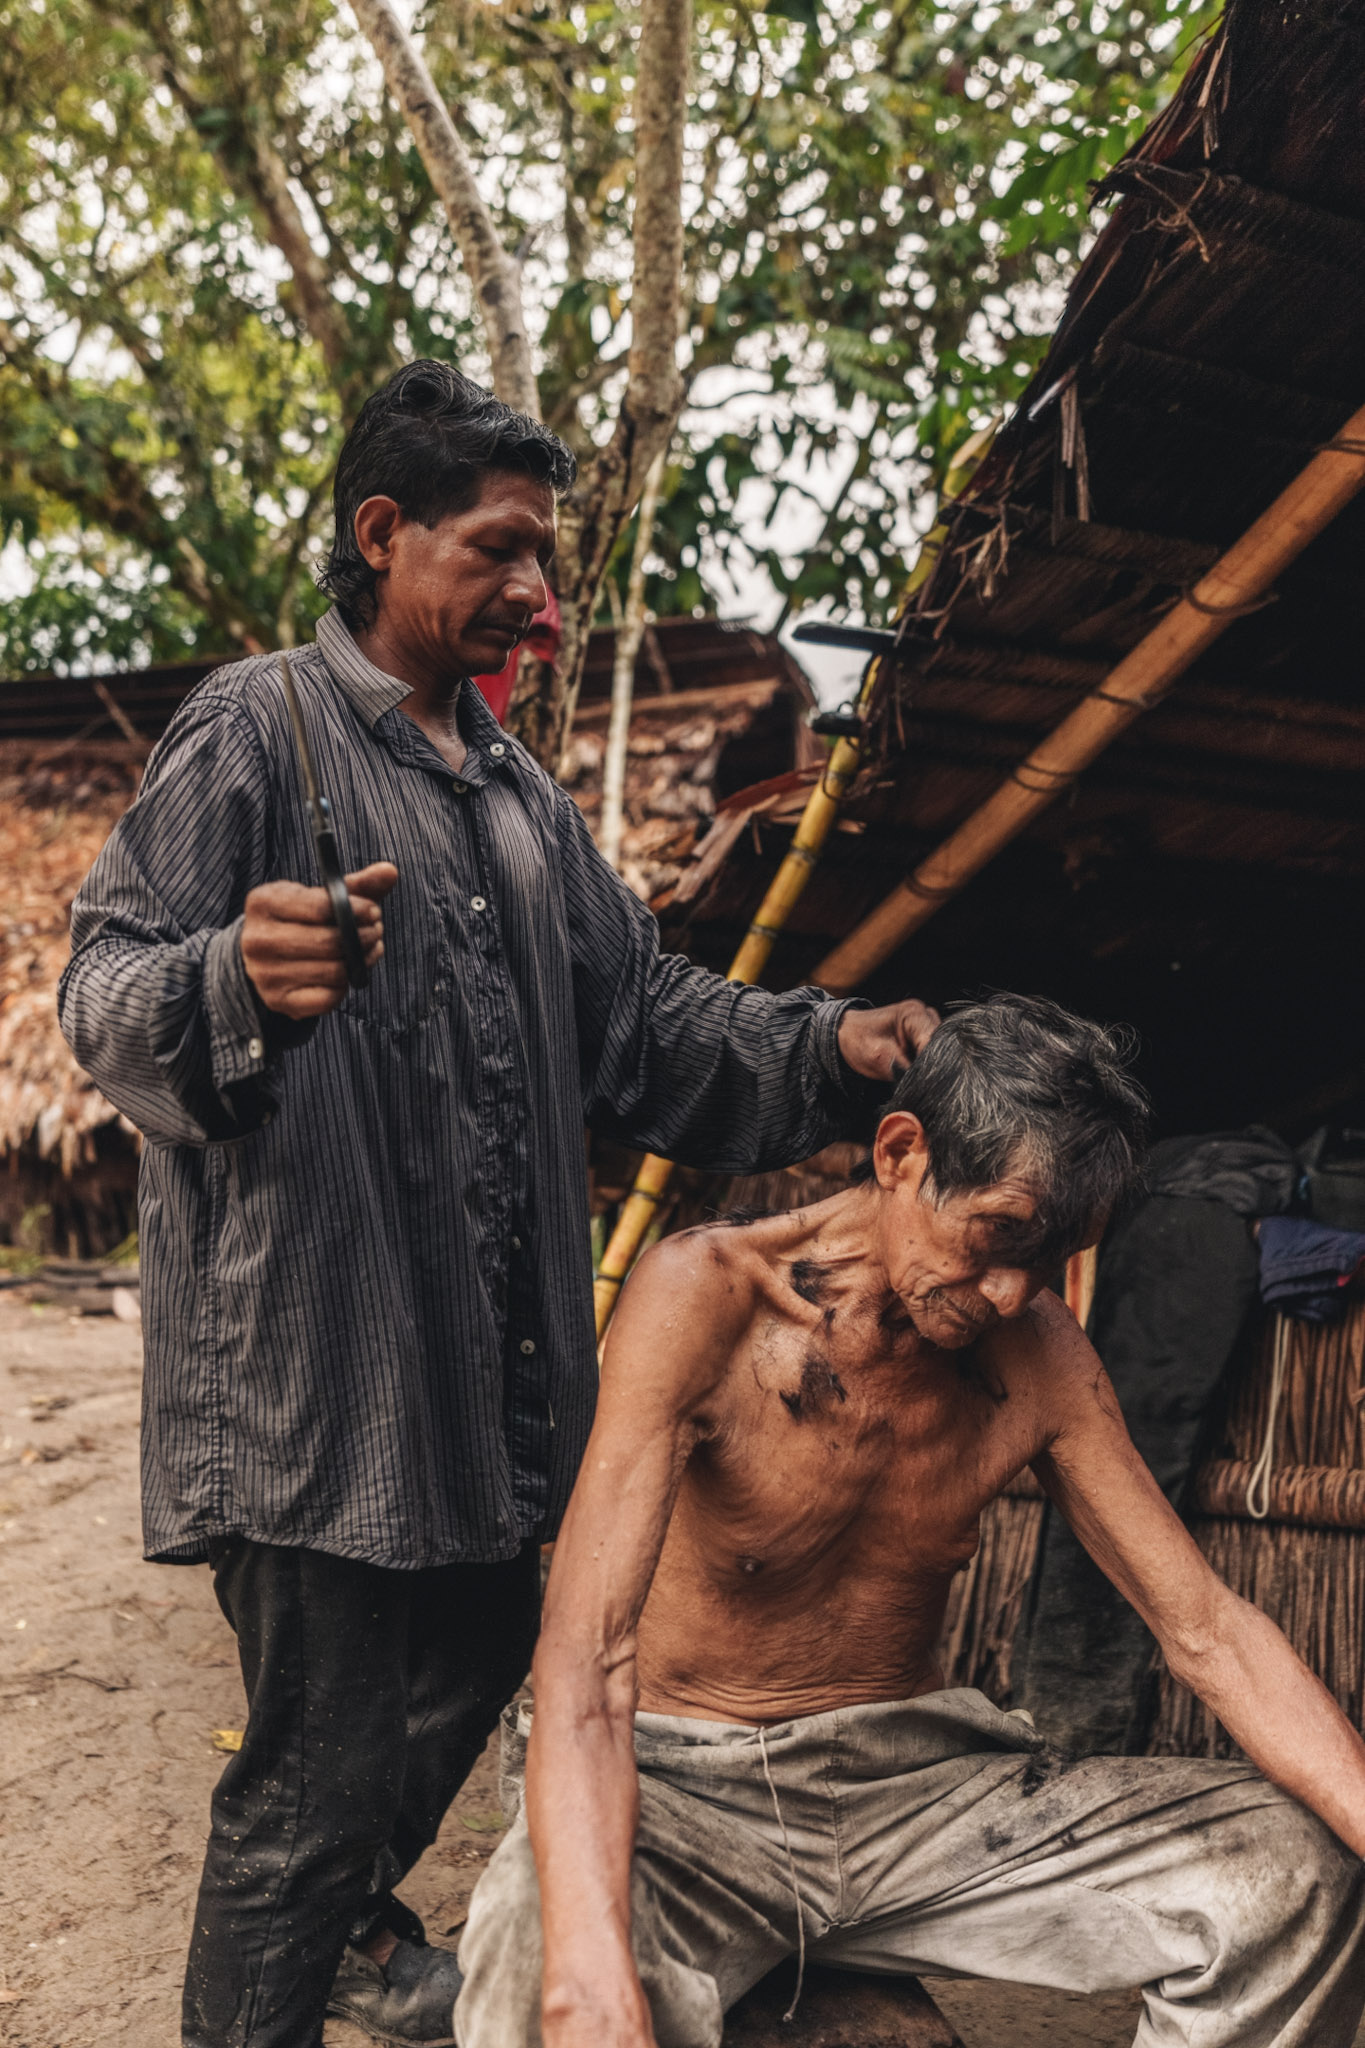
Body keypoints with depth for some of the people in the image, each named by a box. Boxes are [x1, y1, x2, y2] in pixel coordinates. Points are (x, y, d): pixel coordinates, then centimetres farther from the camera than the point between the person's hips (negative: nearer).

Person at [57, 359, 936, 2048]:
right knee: (323, 1762, -1)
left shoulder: (518, 795, 18)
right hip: (315, 1355, -8)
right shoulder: (257, 728, -7)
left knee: (469, 1674, 23)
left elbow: (640, 1017, 17)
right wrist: (238, 979, -39)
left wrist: (822, 1046, 0)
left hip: (492, 1360, 8)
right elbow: (105, 989, -16)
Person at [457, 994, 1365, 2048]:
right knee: (536, 1951, -41)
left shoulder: (1038, 1358, -2)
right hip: (692, 1785, -5)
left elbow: (1205, 1626, -1)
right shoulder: (708, 1295, -19)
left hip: (914, 1775, 5)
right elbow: (586, 1653, -29)